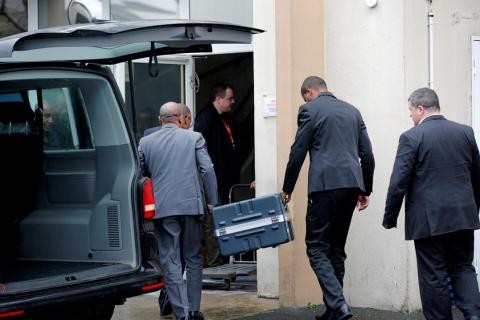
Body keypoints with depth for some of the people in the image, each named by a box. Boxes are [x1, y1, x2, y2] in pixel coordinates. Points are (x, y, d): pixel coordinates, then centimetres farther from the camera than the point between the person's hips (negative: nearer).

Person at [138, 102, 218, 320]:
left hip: (162, 209, 0)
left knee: (171, 262, 2)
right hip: (191, 206, 0)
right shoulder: (194, 138, 3)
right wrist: (212, 202, 3)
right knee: (193, 259, 14)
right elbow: (208, 170, -4)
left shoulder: (145, 142, 6)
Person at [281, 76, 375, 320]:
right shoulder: (352, 111, 18)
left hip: (326, 184, -6)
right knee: (336, 248, 15)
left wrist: (287, 188, 9)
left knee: (317, 248, -3)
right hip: (352, 184, 6)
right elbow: (367, 155, 16)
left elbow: (298, 153, -2)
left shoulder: (310, 110, 0)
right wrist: (365, 190, 23)